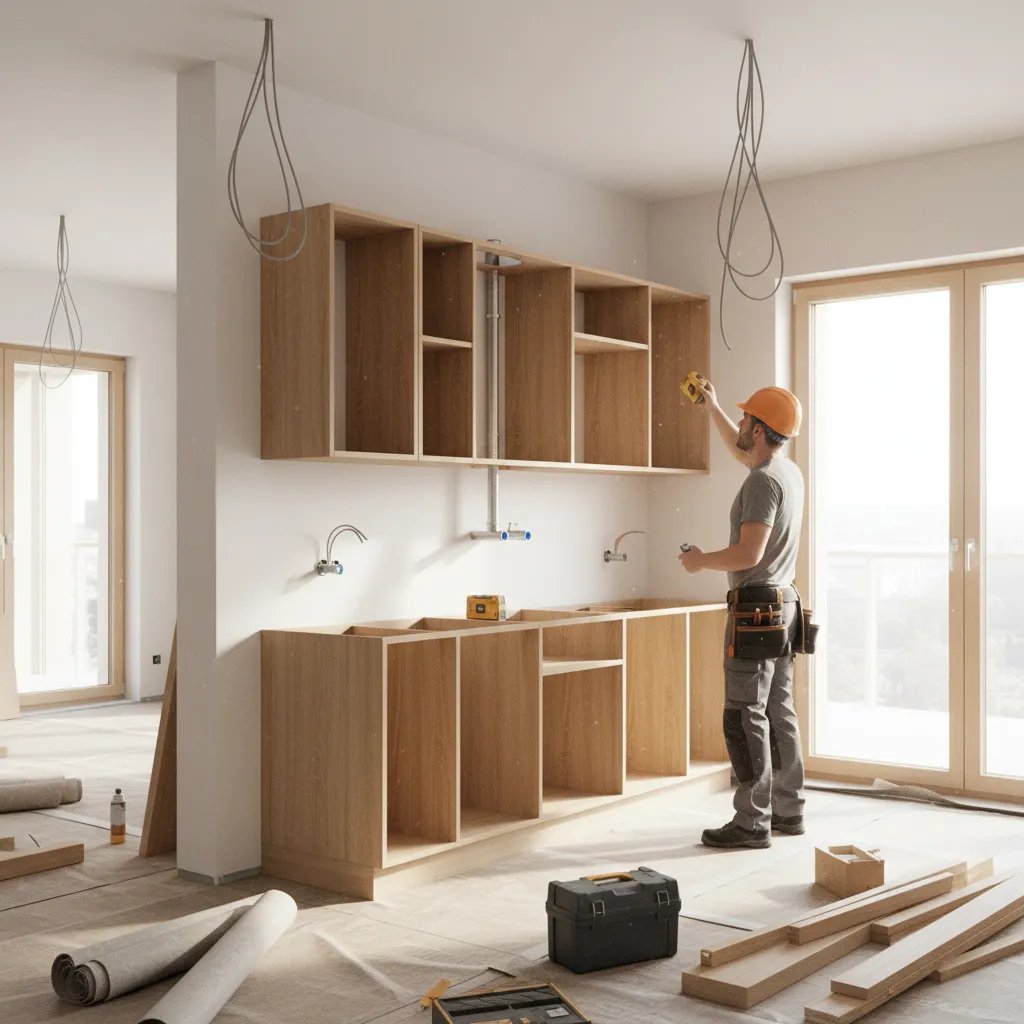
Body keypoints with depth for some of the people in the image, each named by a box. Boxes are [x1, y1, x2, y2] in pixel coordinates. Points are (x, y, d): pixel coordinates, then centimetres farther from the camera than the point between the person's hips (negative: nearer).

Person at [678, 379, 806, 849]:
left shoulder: (764, 481, -18)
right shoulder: (790, 471, 12)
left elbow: (749, 553, -24)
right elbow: (740, 450, 32)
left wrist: (701, 560, -8)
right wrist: (712, 408, 37)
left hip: (756, 608, -10)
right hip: (784, 604, 10)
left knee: (746, 718, -5)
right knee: (779, 714, 14)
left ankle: (752, 822, -2)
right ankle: (788, 811, 21)